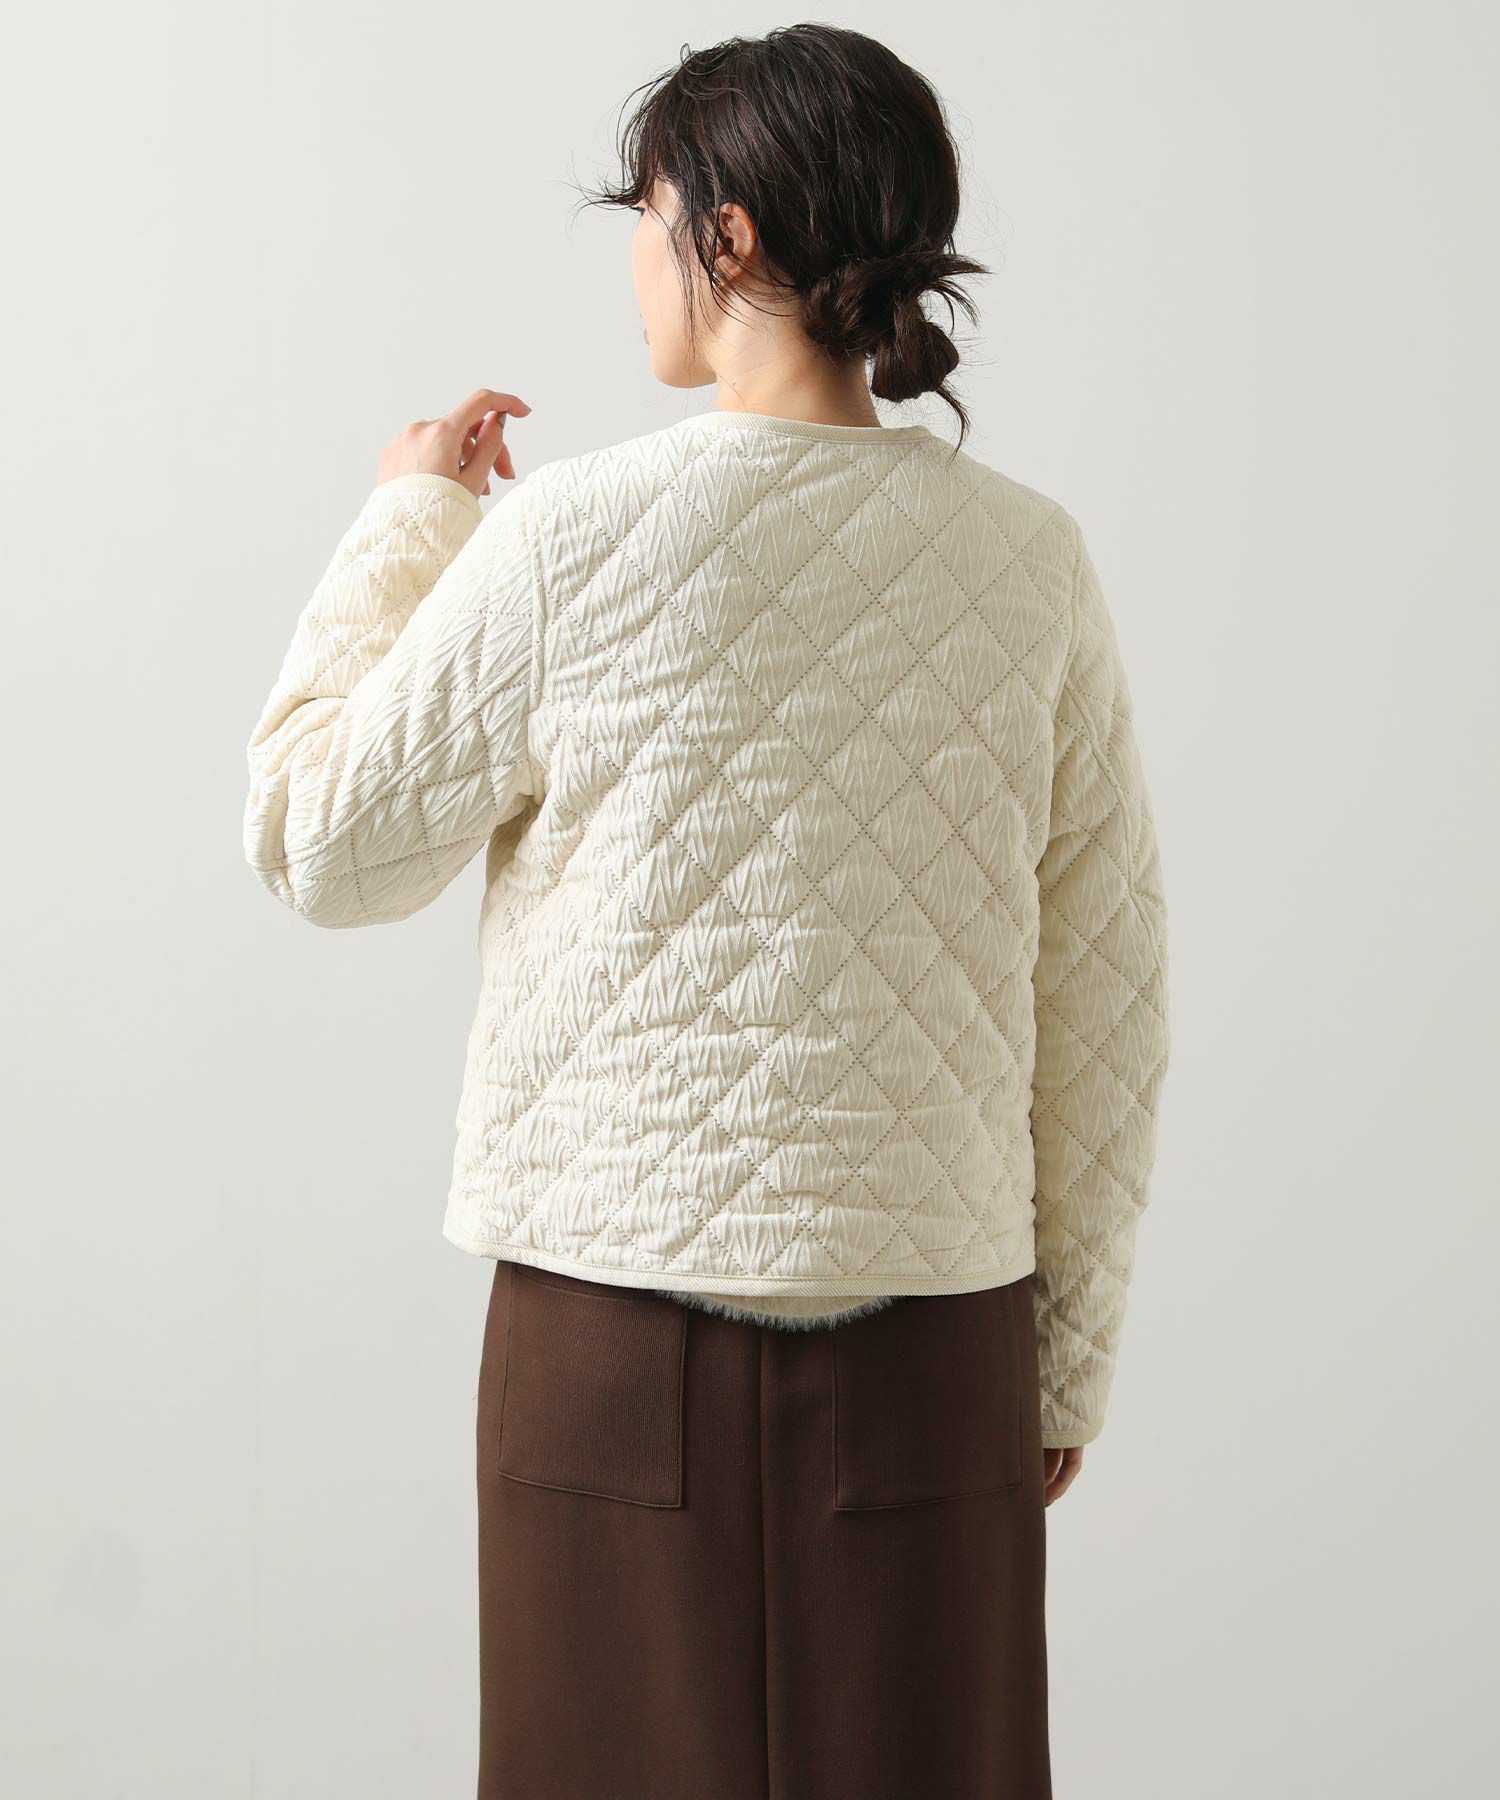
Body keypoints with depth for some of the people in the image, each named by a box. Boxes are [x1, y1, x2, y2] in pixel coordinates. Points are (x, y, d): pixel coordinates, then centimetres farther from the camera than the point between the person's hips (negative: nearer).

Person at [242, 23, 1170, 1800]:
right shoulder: (1030, 559, -1)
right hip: (934, 1340, 2)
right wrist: (1065, 1363, 13)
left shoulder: (567, 538, -9)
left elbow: (318, 842, 3)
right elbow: (1105, 1001, 3)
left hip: (621, 1335, -2)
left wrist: (403, 521, 14)